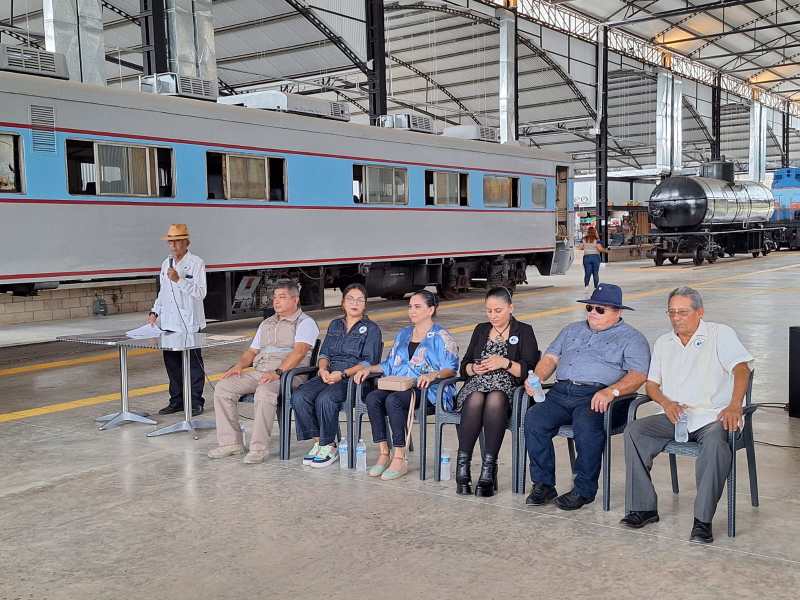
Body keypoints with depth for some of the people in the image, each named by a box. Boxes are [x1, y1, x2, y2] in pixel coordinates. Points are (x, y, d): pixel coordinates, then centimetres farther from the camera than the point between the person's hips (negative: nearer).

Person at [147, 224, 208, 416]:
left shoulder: (196, 263, -7)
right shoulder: (166, 263, 14)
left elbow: (200, 292, -16)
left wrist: (179, 280, -23)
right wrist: (155, 311, 13)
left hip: (189, 323, -6)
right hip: (169, 322, 7)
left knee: (193, 363, 2)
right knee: (171, 362, 10)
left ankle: (195, 402, 9)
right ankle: (177, 401, 21)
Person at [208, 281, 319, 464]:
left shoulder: (305, 323, 0)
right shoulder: (267, 324, 26)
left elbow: (299, 351, -16)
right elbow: (252, 351, 26)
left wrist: (278, 372, -28)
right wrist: (239, 365, 4)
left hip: (288, 374, -7)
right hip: (259, 373, 8)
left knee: (264, 392, -38)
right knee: (223, 388, -11)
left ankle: (258, 448, -29)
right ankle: (230, 442, -7)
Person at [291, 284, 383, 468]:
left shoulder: (371, 328, 5)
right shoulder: (335, 325, 23)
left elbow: (369, 362, -6)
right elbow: (324, 353, 18)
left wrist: (343, 374, -18)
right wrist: (323, 369, -5)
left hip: (355, 378, -5)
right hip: (329, 375, 6)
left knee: (324, 399, -33)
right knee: (299, 396, -23)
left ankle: (329, 447, -15)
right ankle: (318, 442, -11)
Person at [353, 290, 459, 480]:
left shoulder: (441, 336, 4)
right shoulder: (403, 334, 25)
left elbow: (451, 368, -7)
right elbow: (389, 364, 26)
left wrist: (433, 375, -26)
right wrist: (368, 369, 10)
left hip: (428, 391, -6)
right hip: (399, 387, 6)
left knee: (393, 400, -34)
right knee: (372, 397, -24)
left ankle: (400, 459, -28)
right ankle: (383, 454, -22)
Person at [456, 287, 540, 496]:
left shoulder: (524, 331, 12)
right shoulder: (481, 330, 23)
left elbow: (529, 371, 0)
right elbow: (464, 367, 19)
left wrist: (505, 363, -14)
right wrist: (474, 368, -3)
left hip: (507, 387, -2)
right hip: (476, 385, 3)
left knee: (494, 399, -38)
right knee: (475, 400, -34)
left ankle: (488, 469, -38)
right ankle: (462, 468, -33)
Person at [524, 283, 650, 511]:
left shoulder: (631, 338, 11)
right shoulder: (572, 330, 29)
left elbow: (638, 375, -4)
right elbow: (551, 357, 22)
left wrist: (611, 391, -22)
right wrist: (537, 378, 0)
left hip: (597, 396, -5)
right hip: (562, 391, 5)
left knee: (586, 424, -35)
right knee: (534, 418, -23)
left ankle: (584, 489, -18)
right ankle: (543, 484, -12)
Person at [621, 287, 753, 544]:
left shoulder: (720, 334, 3)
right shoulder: (663, 342, 19)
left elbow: (741, 369, -11)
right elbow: (651, 383, 17)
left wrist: (734, 406, -29)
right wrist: (666, 403, -6)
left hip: (712, 416, -5)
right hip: (674, 416, 5)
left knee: (715, 442, -37)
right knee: (634, 431, -19)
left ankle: (703, 520, -29)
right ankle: (643, 508, -15)